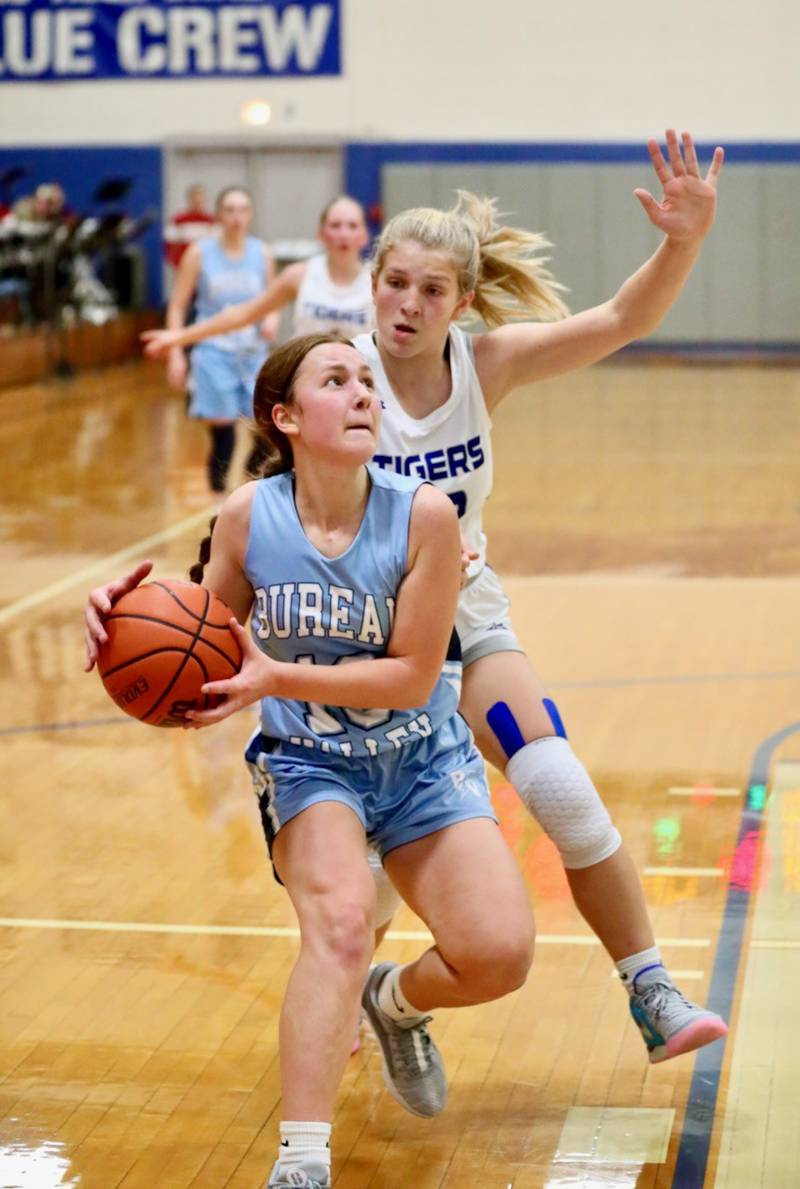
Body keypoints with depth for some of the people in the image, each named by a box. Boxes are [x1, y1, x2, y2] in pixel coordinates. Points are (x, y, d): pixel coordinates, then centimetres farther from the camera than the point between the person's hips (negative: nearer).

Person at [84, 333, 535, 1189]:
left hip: (422, 761, 1)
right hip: (307, 762, -1)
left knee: (500, 955, -12)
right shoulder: (248, 516, -13)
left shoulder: (424, 515, -18)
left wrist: (277, 678, -29)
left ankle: (396, 1002, 25)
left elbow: (412, 675, -18)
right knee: (340, 917, -30)